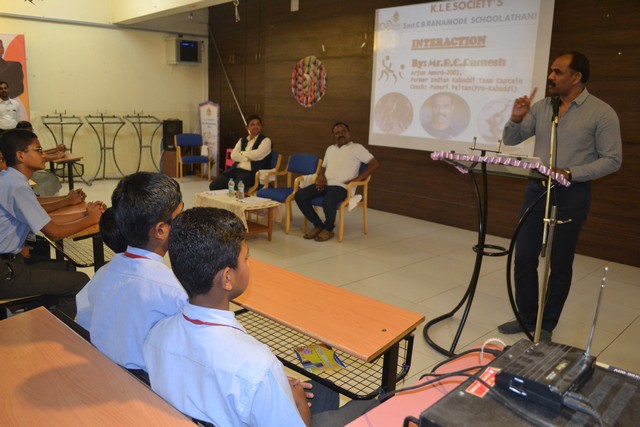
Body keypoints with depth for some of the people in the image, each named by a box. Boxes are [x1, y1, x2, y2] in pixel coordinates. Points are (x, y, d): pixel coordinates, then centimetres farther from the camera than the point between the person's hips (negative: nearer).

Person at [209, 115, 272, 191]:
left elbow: (257, 155, -12)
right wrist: (248, 158, -9)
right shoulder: (242, 140, 20)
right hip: (235, 170, 6)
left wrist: (242, 153, 3)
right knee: (214, 185, -12)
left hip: (251, 173, -6)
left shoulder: (265, 140, 4)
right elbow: (233, 155, 6)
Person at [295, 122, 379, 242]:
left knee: (328, 202, -38)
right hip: (325, 184, 6)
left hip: (341, 186, -6)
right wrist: (321, 176, 4)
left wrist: (357, 179, -11)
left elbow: (374, 164, -2)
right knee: (300, 195, -15)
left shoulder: (357, 148, 4)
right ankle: (318, 225, -2)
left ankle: (328, 229, -7)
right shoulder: (330, 149, 24)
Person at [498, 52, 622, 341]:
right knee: (524, 258, 7)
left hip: (571, 195, -4)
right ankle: (526, 317, 24)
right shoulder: (541, 107, 7)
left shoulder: (601, 113, -7)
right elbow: (510, 140, 8)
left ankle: (546, 325, 22)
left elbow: (612, 160, -9)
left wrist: (570, 173, -19)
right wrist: (516, 119, -12)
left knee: (560, 264, 6)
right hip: (537, 190, 5)